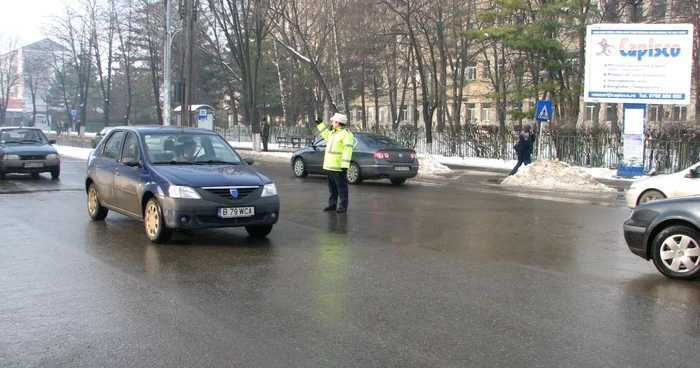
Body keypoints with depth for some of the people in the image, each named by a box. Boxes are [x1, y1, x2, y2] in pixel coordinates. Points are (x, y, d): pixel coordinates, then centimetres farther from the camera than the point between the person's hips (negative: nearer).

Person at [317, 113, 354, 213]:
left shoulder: (346, 134, -13)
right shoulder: (333, 133, 16)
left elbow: (347, 151, -21)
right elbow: (326, 135, 41)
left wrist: (345, 165, -27)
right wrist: (320, 123, 41)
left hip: (338, 167, -9)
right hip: (330, 166, 9)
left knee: (341, 186, -3)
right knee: (332, 186, 15)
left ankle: (343, 206, 2)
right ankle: (332, 204, 23)